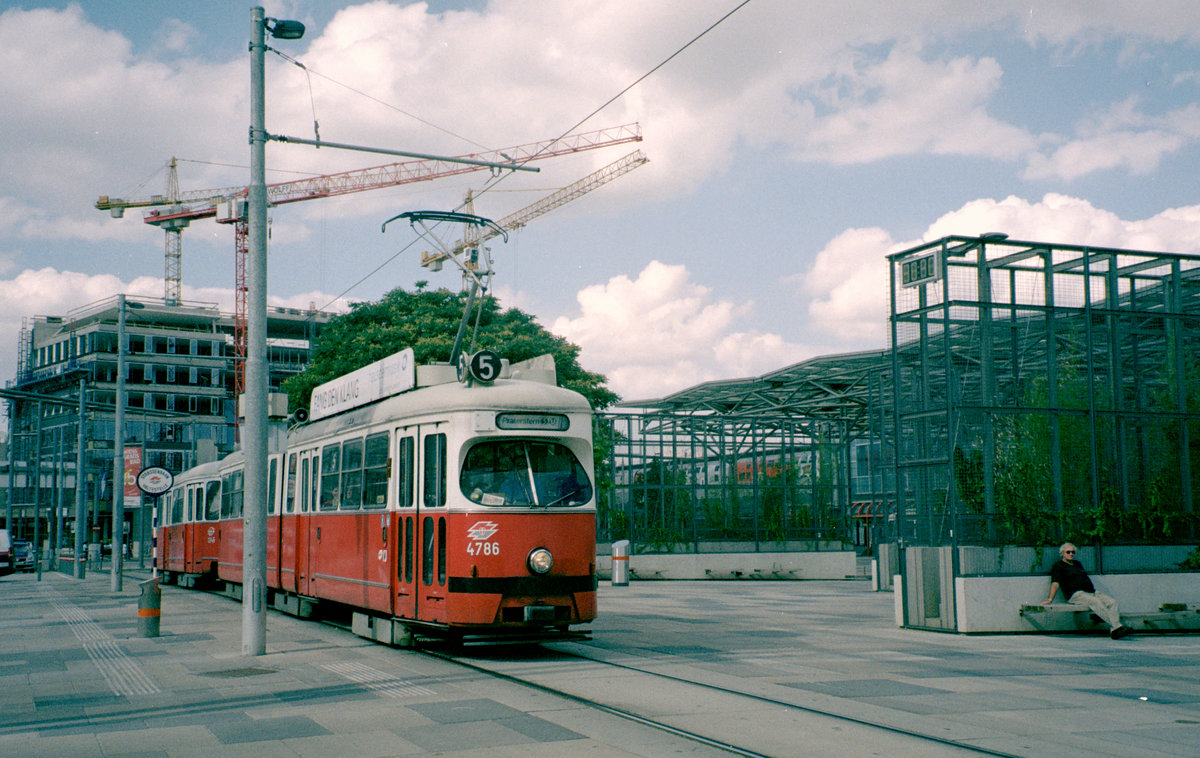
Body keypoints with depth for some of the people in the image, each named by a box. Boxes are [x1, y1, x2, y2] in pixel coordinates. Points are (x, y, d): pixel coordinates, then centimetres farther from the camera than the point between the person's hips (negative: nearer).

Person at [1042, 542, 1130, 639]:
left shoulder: (1077, 564, 29)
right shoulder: (1058, 566, 7)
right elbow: (1055, 583, -5)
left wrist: (1094, 592, 23)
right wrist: (1050, 599, -15)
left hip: (1091, 592, 8)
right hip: (1075, 594, -8)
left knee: (1112, 602, -15)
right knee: (1095, 602, -34)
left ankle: (1114, 629, -33)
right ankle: (1116, 627, -43)